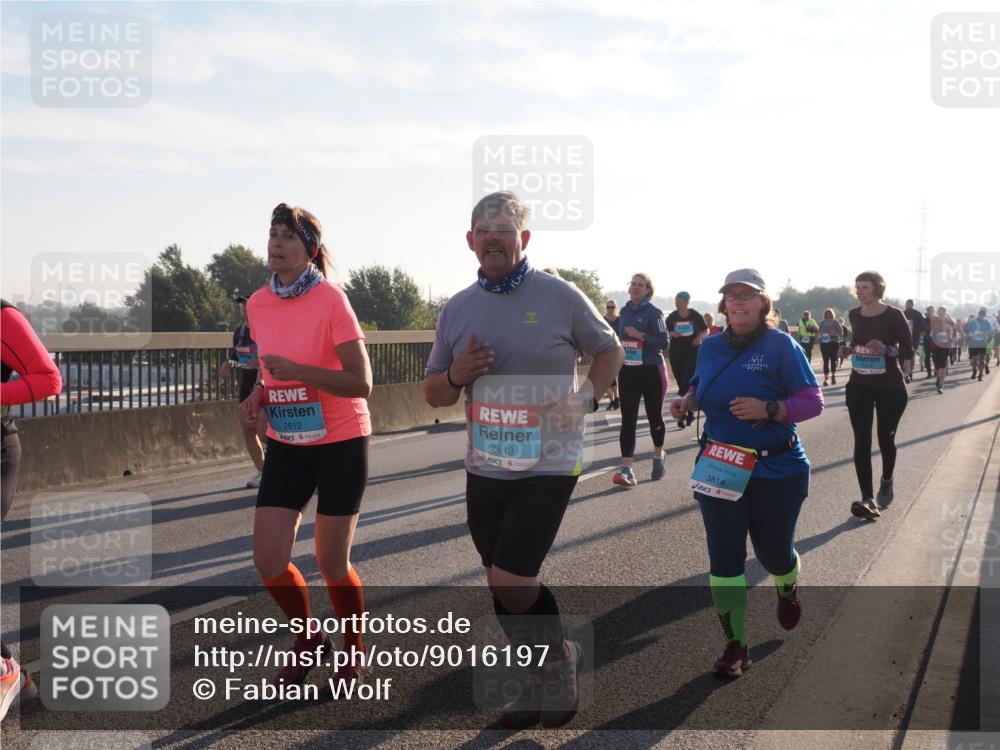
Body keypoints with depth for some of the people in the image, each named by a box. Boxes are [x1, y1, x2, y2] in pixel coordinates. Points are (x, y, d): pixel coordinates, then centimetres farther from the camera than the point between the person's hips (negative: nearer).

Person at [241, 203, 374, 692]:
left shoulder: (331, 300, -16)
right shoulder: (257, 305, 1)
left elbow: (361, 383, -19)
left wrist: (297, 371, -29)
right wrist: (258, 395, -4)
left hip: (340, 443, -5)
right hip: (286, 444, 5)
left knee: (332, 564, 3)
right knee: (268, 559, -2)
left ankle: (355, 648, 30)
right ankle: (308, 638, 26)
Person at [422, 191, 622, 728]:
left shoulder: (559, 296, -6)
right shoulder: (457, 309, 6)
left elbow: (610, 351, 7)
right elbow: (433, 393, 13)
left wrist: (586, 397, -11)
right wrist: (455, 375, -10)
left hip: (546, 466, -5)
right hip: (484, 468, 5)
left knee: (510, 581, -11)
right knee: (502, 586, 12)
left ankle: (558, 662, 18)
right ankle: (547, 681, 33)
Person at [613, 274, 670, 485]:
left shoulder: (653, 312, -9)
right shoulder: (625, 311, 8)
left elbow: (663, 343, -14)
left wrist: (641, 335, -26)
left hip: (651, 371, -4)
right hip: (628, 371, 4)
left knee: (654, 416, 12)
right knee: (628, 420, -7)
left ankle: (659, 456, 36)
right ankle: (626, 469, -13)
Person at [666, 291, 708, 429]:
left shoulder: (695, 315, -3)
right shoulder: (672, 317, 2)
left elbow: (706, 330, 8)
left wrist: (699, 337, -13)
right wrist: (672, 334, -14)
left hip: (693, 353, -3)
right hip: (676, 354, 3)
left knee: (687, 383, -10)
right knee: (682, 384, 8)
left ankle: (683, 414, -4)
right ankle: (689, 412, 20)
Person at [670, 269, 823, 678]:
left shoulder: (781, 346, -10)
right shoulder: (710, 347, 4)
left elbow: (813, 401, -11)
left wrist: (768, 409, -26)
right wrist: (687, 401, -1)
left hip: (776, 471, -3)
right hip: (718, 469, 3)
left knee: (773, 551, 13)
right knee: (724, 557, -1)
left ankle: (788, 590, 50)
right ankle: (735, 646, 10)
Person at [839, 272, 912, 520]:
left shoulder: (894, 315, -11)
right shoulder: (854, 315, 3)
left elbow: (908, 351, -11)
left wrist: (886, 350, -28)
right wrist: (851, 350, 0)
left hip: (890, 387, -3)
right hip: (859, 386, 3)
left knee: (885, 438, 10)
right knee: (862, 442, -8)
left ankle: (886, 482, 40)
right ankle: (868, 499, -12)